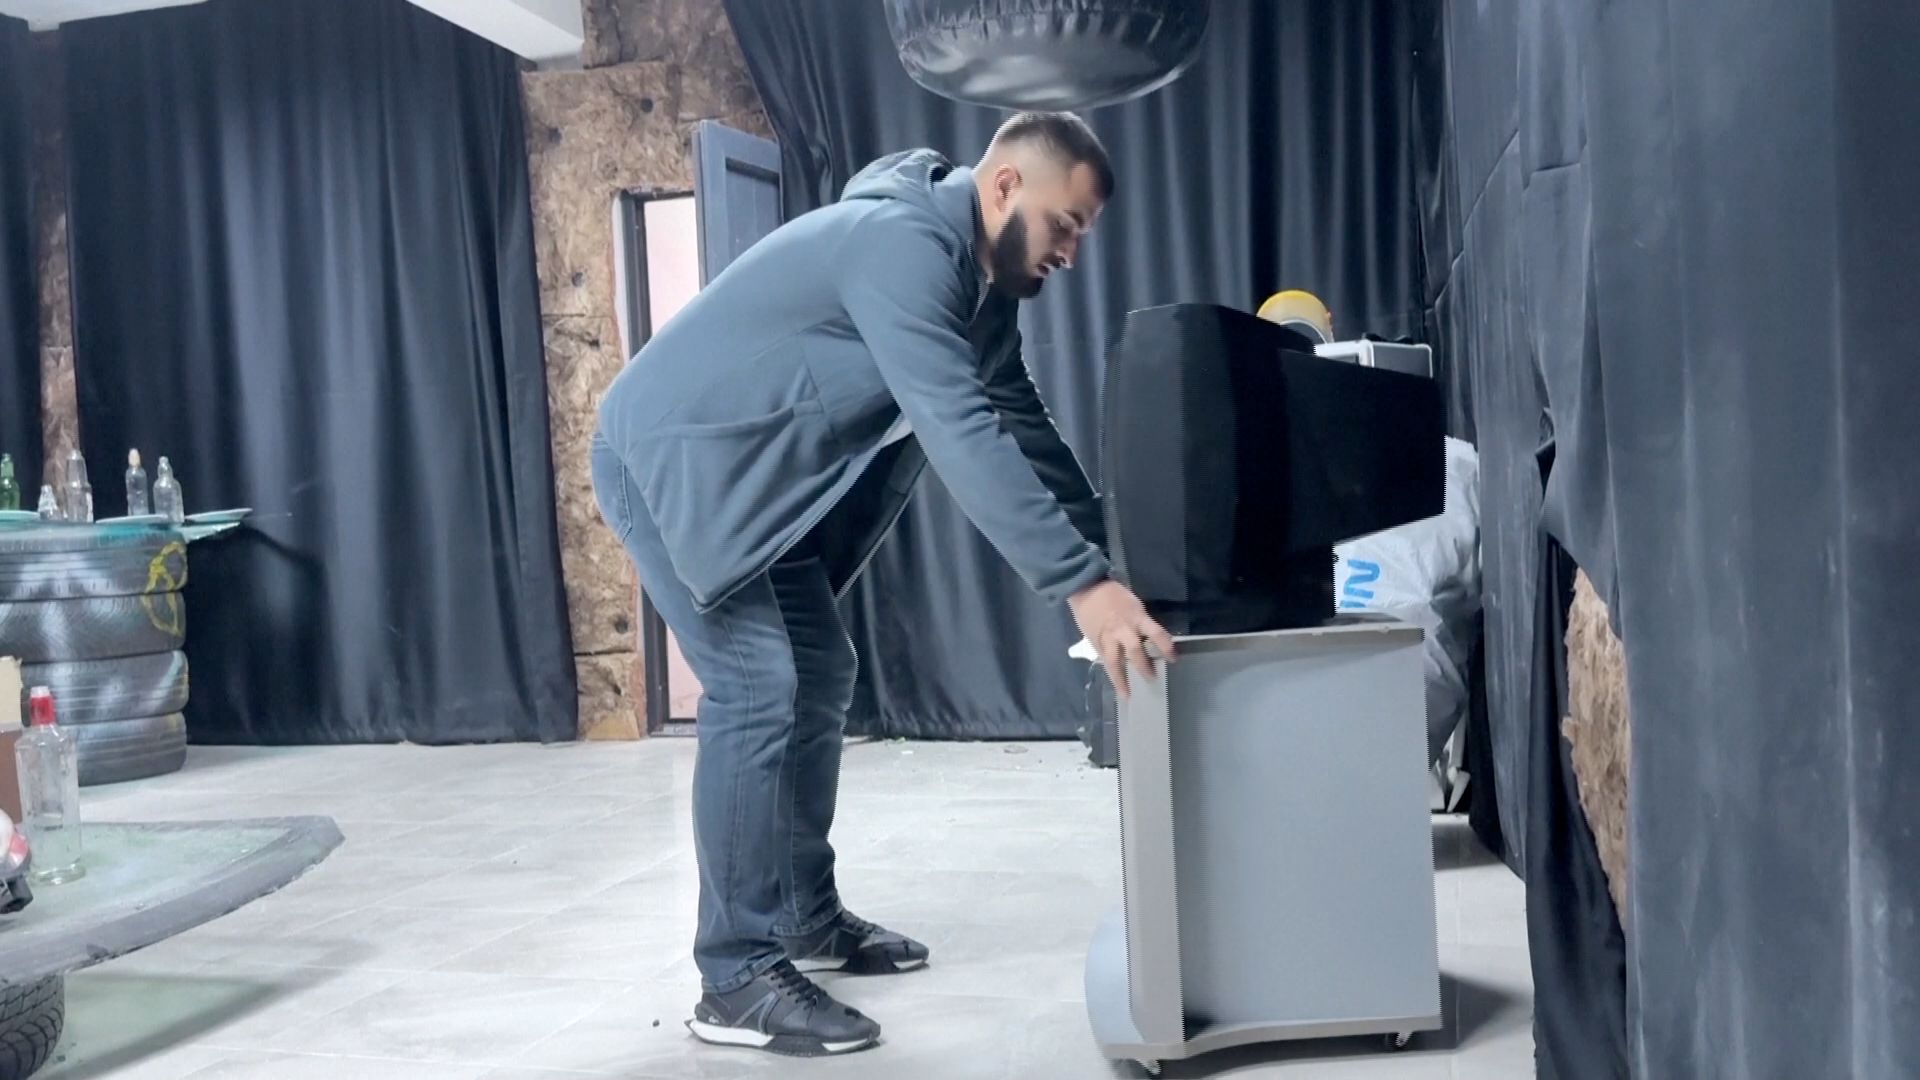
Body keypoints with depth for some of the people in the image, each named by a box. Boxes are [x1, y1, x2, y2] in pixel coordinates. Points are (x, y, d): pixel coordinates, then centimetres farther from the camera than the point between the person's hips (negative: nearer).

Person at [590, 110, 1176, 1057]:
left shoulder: (977, 277, 5)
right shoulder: (903, 245, -27)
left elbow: (1018, 424, 7)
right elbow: (963, 434, -36)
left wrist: (1111, 552, -2)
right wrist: (1082, 585, -39)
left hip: (758, 481, 10)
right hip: (670, 461, -10)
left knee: (818, 675, 11)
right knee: (758, 690, -16)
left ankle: (808, 919, 23)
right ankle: (736, 980, -7)